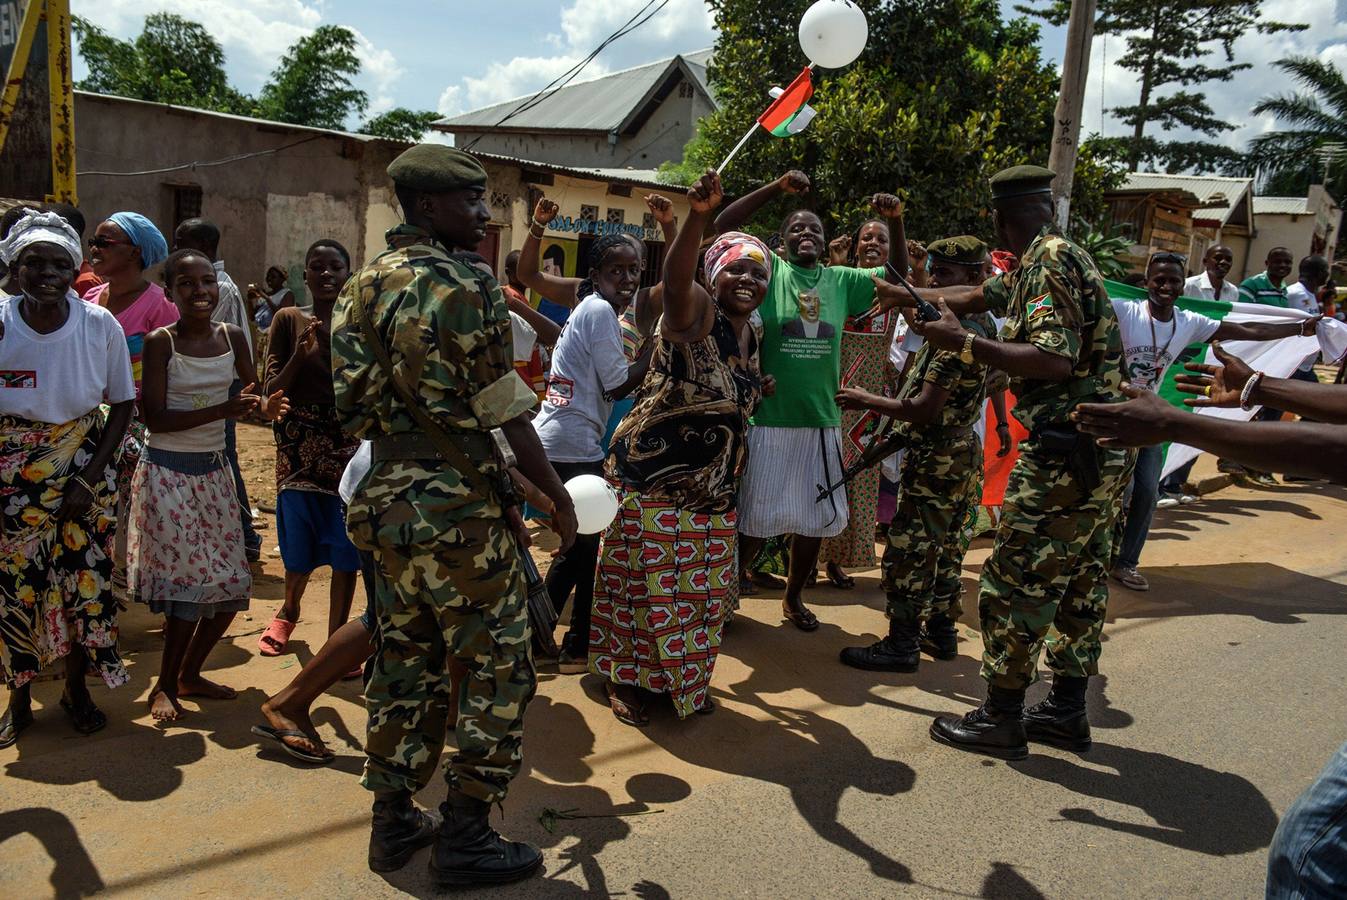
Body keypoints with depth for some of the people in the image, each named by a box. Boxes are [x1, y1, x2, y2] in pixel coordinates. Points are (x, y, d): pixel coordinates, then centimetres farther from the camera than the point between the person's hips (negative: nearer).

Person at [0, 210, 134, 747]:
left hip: (84, 467, 1)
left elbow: (123, 405, -2)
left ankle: (76, 688, 28)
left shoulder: (101, 326, -10)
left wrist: (91, 476, -8)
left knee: (86, 578, 6)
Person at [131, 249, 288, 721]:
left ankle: (189, 674, 26)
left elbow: (255, 392, 9)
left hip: (215, 471, 5)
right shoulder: (160, 342, -11)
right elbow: (156, 419, -15)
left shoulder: (231, 336, 2)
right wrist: (223, 410, -26)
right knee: (193, 581, -6)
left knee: (231, 584, 7)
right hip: (168, 473, -5)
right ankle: (165, 686, 14)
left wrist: (265, 406, -16)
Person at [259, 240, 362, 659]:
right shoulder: (289, 320, 1)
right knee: (300, 547, 10)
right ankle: (288, 610, 40)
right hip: (300, 447, 0)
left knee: (346, 549, 0)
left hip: (348, 446, 0)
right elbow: (271, 390, -3)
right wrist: (300, 354, -17)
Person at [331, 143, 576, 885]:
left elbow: (361, 404, 14)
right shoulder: (462, 287, -14)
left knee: (404, 660, 17)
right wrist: (558, 496, -4)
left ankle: (394, 822, 28)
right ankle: (464, 838, 12)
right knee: (496, 667, 4)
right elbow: (505, 413, -14)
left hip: (386, 497, 8)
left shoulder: (363, 285, 10)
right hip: (456, 507, -8)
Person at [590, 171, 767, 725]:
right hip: (651, 477, -7)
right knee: (645, 582, 4)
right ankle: (624, 680, 24)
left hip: (711, 489, 7)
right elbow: (675, 278, -40)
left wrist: (758, 393, 7)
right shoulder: (695, 313, -15)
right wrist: (697, 218, -55)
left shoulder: (752, 334, 8)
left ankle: (686, 682, 34)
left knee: (703, 590, 15)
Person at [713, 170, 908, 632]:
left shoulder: (842, 280, 9)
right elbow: (722, 228, -10)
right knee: (755, 519, 4)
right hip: (768, 420, -4)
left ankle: (794, 597, 34)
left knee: (815, 520, 14)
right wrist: (776, 187, -14)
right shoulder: (769, 269, -1)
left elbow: (898, 277, 16)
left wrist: (895, 223, 2)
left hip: (821, 423, 4)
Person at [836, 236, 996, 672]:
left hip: (936, 461, -10)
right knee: (946, 547, 17)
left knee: (907, 553, -3)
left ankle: (901, 645, 5)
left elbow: (925, 411, -24)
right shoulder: (982, 325, 12)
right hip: (962, 453, 10)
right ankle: (941, 631, 28)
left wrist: (867, 401, -13)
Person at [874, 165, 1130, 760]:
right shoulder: (1056, 259, 17)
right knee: (1080, 586, 15)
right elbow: (976, 295, 30)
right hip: (1103, 456, 10)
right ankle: (1067, 711, 27)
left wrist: (965, 344, -19)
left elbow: (1056, 360, -24)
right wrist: (905, 295, 38)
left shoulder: (1050, 260, -13)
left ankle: (1001, 720, 9)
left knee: (1015, 583, -2)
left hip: (1063, 456, -10)